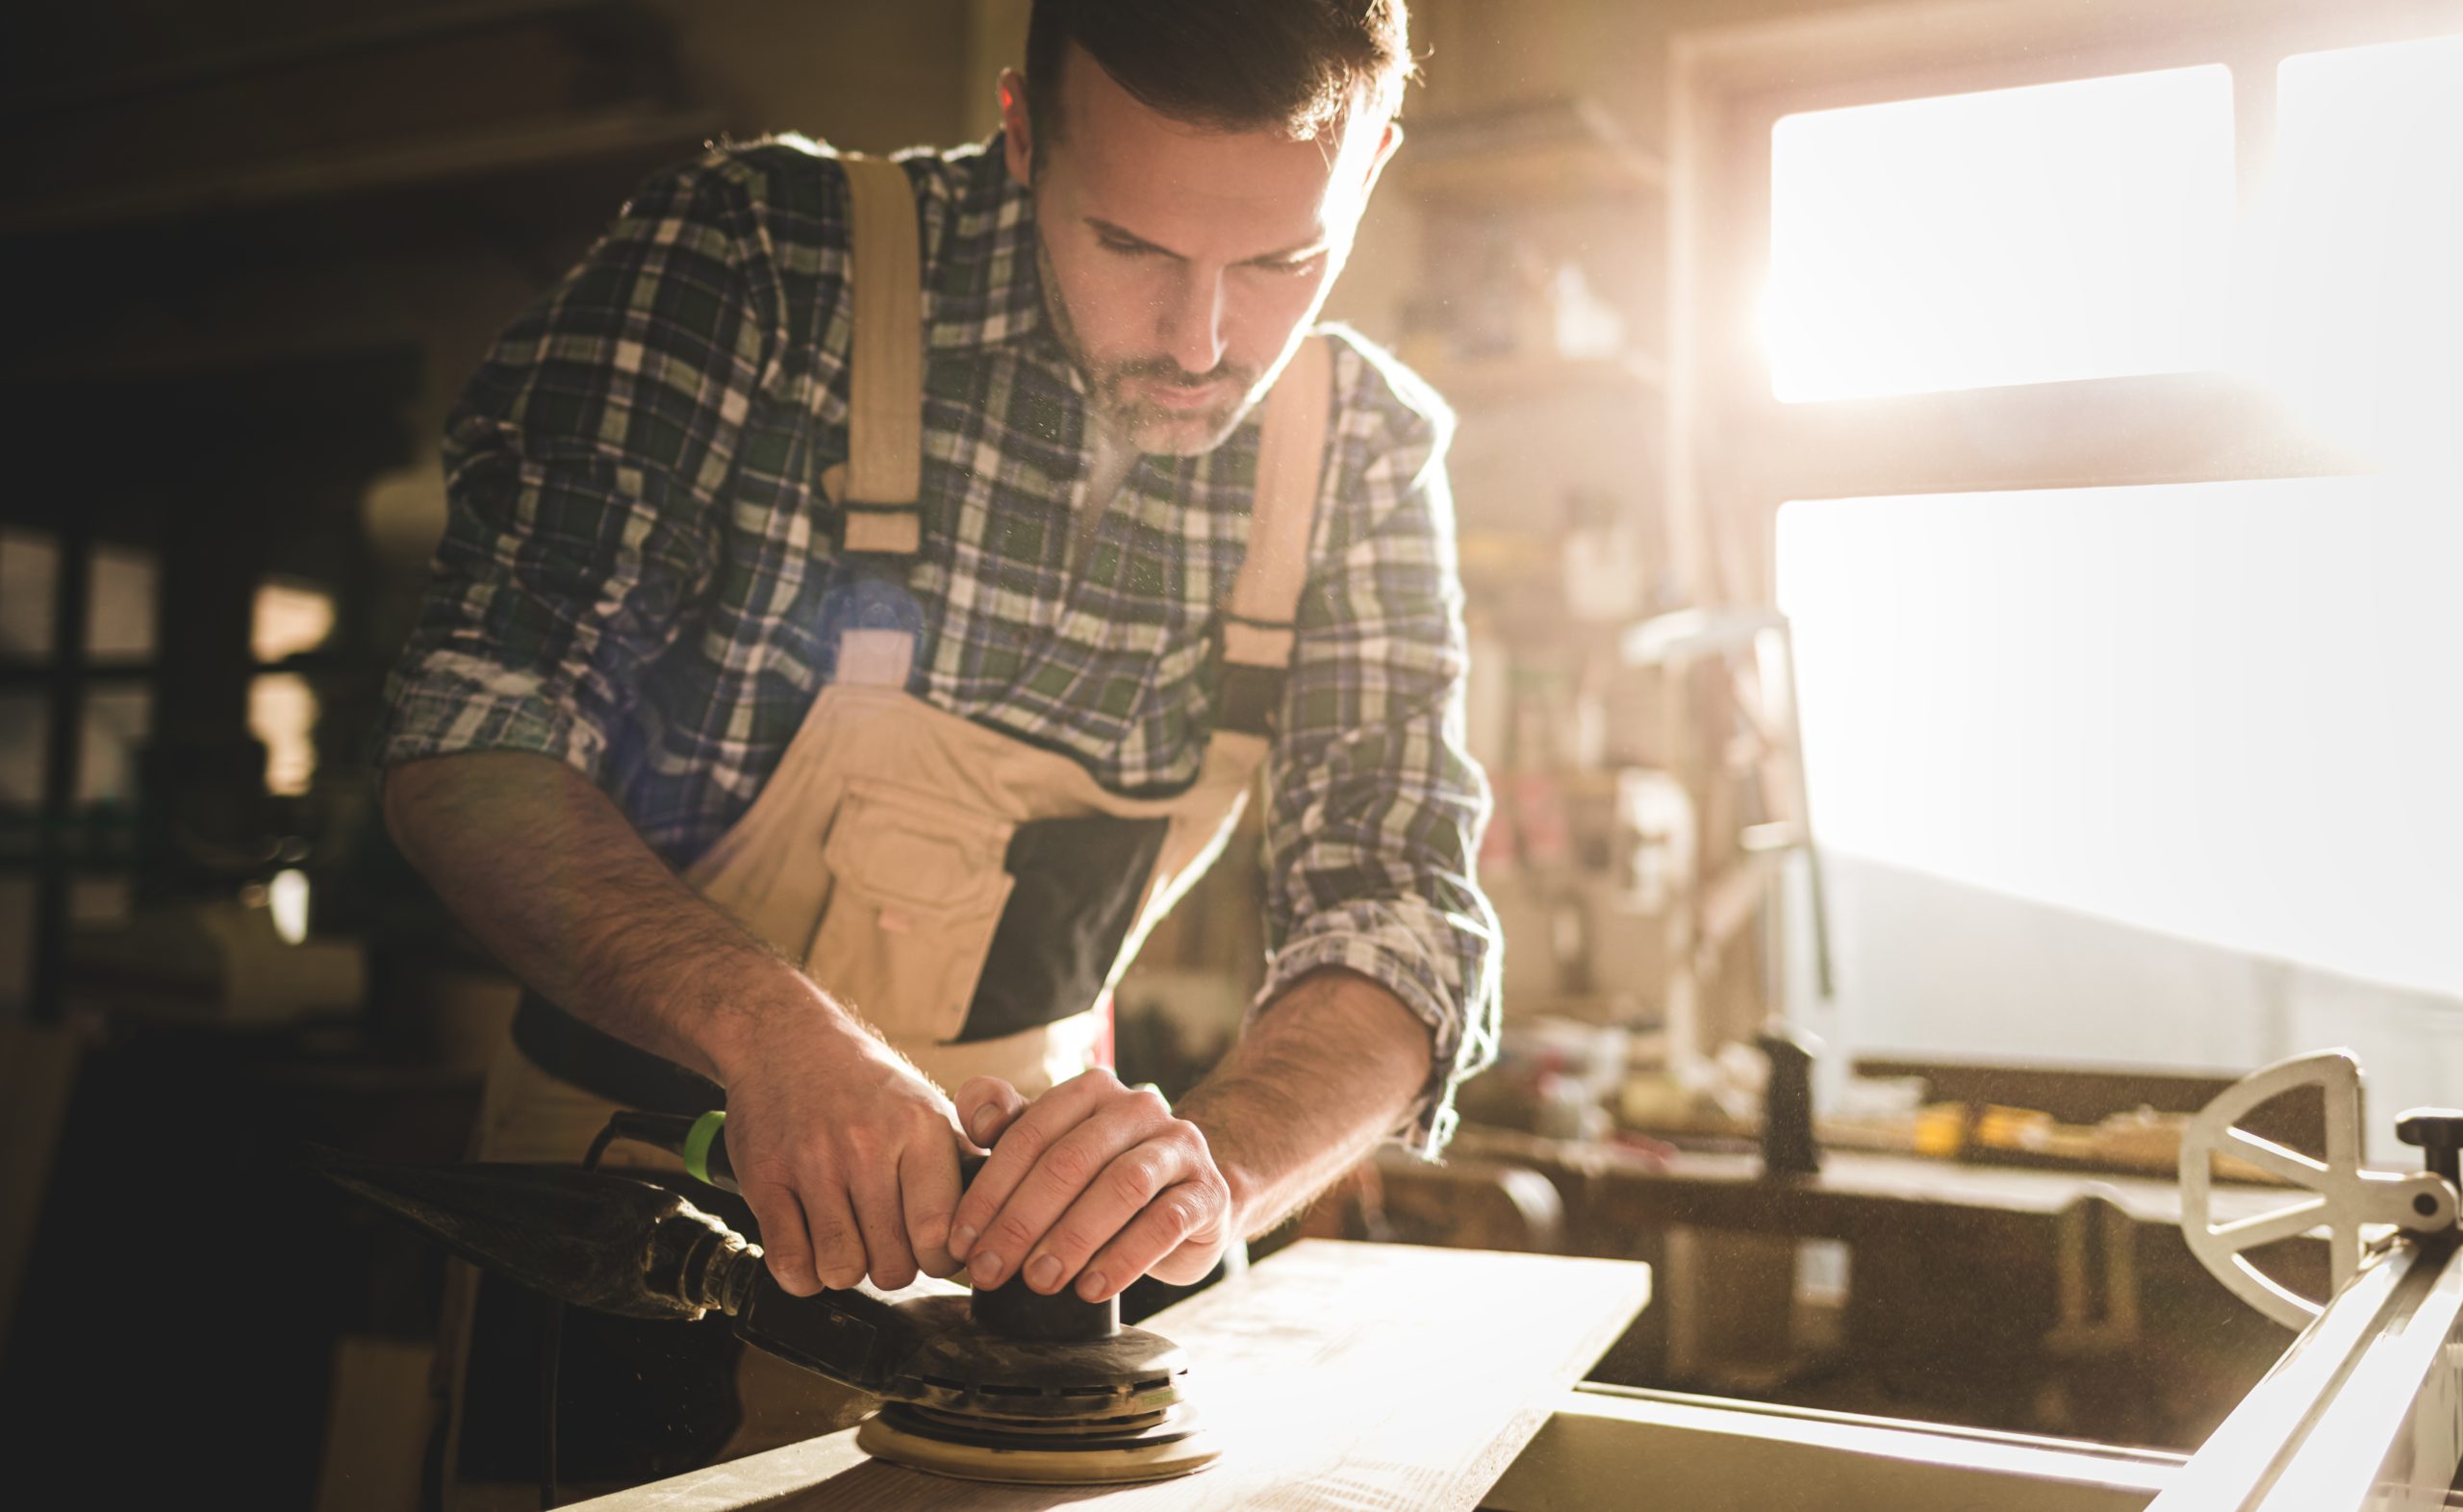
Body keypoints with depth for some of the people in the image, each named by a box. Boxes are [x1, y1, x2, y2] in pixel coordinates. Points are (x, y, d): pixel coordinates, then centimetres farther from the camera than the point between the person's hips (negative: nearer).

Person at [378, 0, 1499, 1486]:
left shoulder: (1366, 453, -5)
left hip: (1002, 1231, 4)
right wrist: (768, 1023, -35)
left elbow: (1396, 901, -8)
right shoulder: (758, 259, -16)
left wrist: (1208, 1164, -30)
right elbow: (473, 734, -17)